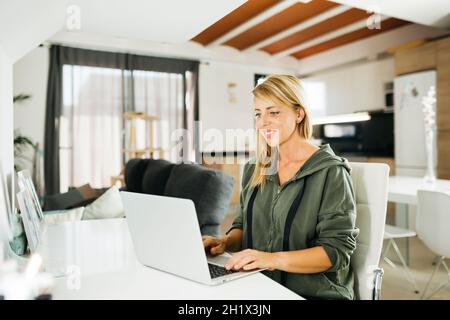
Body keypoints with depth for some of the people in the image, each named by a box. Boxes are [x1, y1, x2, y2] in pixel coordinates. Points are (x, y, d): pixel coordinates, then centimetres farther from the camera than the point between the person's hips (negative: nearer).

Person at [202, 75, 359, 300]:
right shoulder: (254, 169, 9)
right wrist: (225, 242, -5)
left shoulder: (330, 172, -9)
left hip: (314, 293, -4)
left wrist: (274, 259, -25)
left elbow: (337, 250, -13)